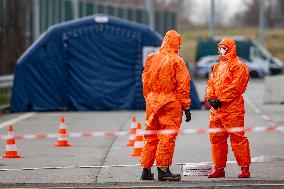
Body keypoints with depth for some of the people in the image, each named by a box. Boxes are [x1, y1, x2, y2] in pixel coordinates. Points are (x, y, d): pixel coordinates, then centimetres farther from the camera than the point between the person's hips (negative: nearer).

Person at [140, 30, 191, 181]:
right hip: (171, 103, -5)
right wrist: (186, 107, -5)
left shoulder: (151, 58, 7)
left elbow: (145, 81, 13)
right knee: (167, 136, -3)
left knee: (151, 136, 12)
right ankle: (163, 170, -5)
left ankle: (146, 170, 15)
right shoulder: (177, 61, -8)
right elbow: (183, 85, -9)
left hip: (152, 102, 5)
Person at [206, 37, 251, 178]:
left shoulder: (238, 66, -5)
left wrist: (221, 100, -17)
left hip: (232, 108, -8)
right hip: (216, 109, 8)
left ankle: (245, 168, -4)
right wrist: (210, 98, -1)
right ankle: (219, 168, 14)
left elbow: (235, 87, -14)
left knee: (237, 137, -8)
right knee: (216, 138, 8)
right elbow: (211, 84, 18)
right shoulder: (217, 67, 21)